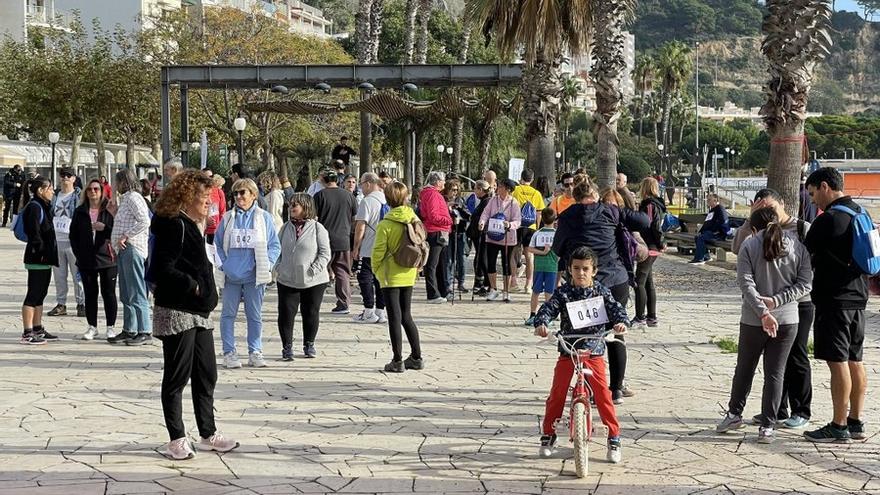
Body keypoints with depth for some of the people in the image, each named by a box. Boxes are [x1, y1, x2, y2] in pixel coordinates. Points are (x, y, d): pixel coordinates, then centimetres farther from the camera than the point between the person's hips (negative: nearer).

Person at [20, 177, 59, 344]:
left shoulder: (44, 207, 17)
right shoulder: (34, 207, -14)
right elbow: (34, 233, -21)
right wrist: (41, 250, -18)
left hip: (45, 258, 10)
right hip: (37, 258, -10)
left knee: (40, 294, 15)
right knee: (33, 294, -6)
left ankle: (38, 329, 23)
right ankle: (27, 333, -3)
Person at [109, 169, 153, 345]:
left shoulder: (133, 197, -9)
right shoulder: (126, 198, 22)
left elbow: (144, 221, -22)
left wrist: (125, 236, -20)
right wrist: (114, 212, 17)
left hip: (132, 248, -10)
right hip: (124, 251, 10)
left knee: (136, 293, -9)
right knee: (126, 295, 12)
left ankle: (145, 332, -7)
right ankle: (129, 330, 16)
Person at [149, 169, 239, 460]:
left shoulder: (193, 226, 17)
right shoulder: (173, 225, -13)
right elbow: (162, 270, -20)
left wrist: (205, 290, 9)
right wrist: (193, 286, -16)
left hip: (199, 313, 10)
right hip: (177, 312, -10)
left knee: (206, 375, 13)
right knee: (177, 378, 0)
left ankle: (208, 434, 22)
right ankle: (177, 439, 8)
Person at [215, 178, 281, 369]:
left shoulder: (263, 217, 2)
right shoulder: (228, 218, 6)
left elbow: (275, 245, 3)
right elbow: (217, 244, 10)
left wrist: (266, 265, -8)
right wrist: (223, 265, -3)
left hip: (254, 276, -1)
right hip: (231, 276, 1)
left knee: (255, 315, 6)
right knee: (228, 314, 4)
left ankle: (255, 352, 16)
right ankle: (229, 353, 12)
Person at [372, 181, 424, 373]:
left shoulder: (385, 224, -16)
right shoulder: (414, 220, -1)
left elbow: (379, 251, -13)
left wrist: (376, 269, 5)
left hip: (391, 276, -5)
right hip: (409, 274, 5)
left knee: (394, 317, 0)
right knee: (406, 316, 16)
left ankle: (397, 361, 4)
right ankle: (416, 357, 18)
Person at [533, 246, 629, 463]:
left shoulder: (601, 292, 2)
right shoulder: (563, 293, -2)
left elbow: (616, 308, -6)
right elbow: (548, 308, -12)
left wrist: (621, 322, -28)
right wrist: (541, 323, -32)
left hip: (594, 353, 0)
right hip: (567, 352, 0)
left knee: (602, 395, -3)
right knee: (556, 394, 1)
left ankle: (614, 438, 8)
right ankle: (548, 436, 16)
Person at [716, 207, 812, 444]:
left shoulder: (749, 246, -5)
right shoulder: (797, 247, 2)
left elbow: (746, 284, -14)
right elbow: (804, 283, -3)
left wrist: (763, 312, -17)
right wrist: (776, 301, -8)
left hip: (753, 320, -1)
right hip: (788, 320, 2)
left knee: (744, 369, 16)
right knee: (775, 373, 7)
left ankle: (734, 414, 28)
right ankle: (767, 427, 6)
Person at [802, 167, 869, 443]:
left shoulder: (828, 219, -15)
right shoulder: (859, 213, 12)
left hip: (834, 300, -9)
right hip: (857, 297, 9)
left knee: (838, 363, -5)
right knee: (855, 362, 12)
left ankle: (839, 427, 0)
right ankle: (856, 423, 19)